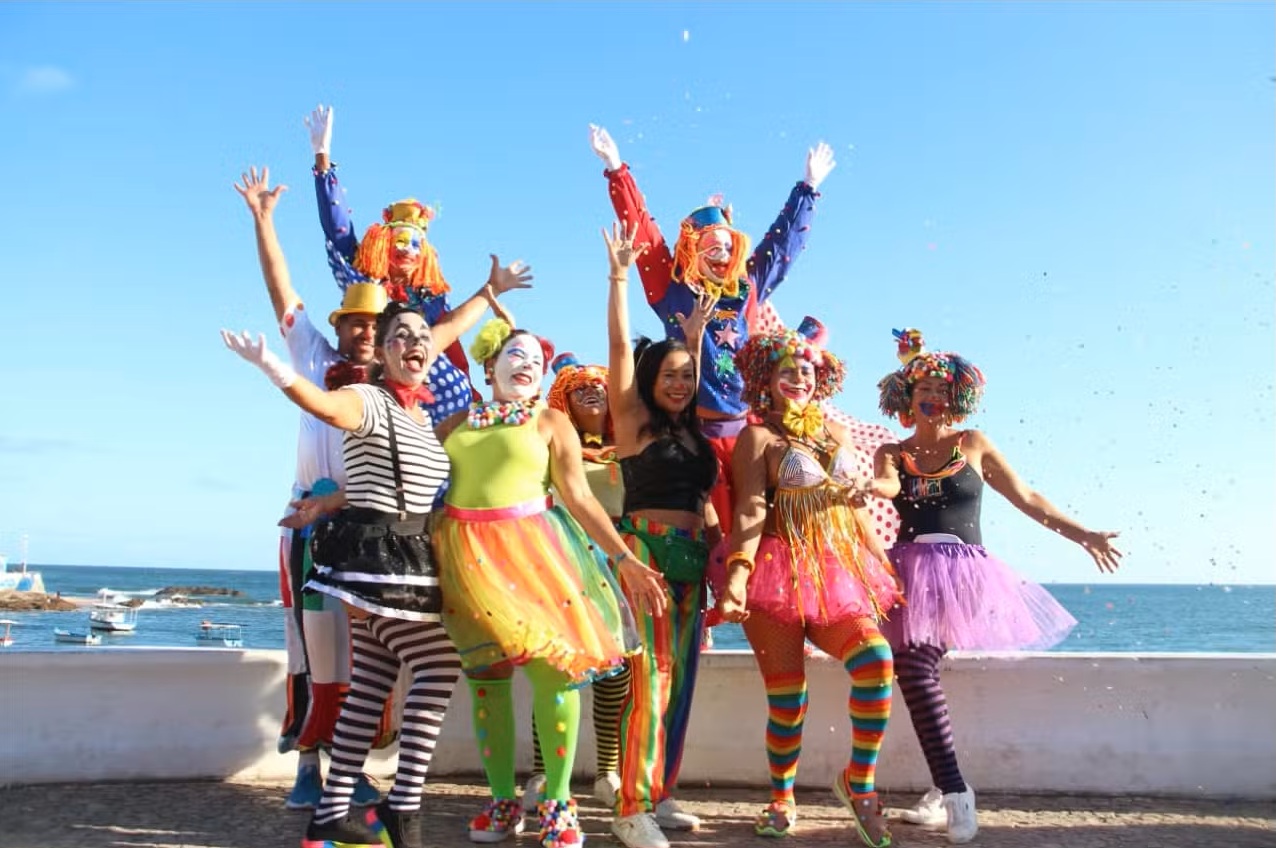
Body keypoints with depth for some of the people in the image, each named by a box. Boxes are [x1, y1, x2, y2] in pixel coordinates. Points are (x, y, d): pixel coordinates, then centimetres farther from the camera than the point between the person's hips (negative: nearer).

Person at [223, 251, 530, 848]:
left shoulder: (417, 407, 12)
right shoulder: (370, 401, -11)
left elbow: (445, 331, 28)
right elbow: (321, 403, -35)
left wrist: (491, 291, 39)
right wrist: (272, 368, -54)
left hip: (400, 558, 9)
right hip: (379, 554, -9)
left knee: (372, 685, 9)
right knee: (439, 667, -9)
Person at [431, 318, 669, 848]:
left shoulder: (551, 421, 8)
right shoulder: (458, 423, 15)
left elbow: (579, 498, 2)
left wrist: (625, 559, -7)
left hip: (530, 546, -2)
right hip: (467, 552, 2)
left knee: (551, 665, -9)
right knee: (484, 674, 5)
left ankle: (557, 804, 3)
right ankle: (502, 802, 16)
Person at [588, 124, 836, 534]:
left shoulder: (746, 290, 13)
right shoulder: (672, 290, 4)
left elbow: (782, 241, 24)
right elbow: (642, 229, 3)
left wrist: (808, 186, 30)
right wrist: (616, 168, 1)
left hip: (746, 427, 4)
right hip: (695, 428, -4)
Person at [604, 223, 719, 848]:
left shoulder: (692, 429, 13)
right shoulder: (635, 421, -1)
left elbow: (695, 419, 33)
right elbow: (620, 348, -6)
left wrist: (694, 333, 32)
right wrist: (620, 275, -6)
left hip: (690, 558, 7)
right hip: (646, 550, -7)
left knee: (678, 680, 8)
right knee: (651, 677, -11)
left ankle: (659, 797, 18)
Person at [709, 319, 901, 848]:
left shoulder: (834, 433, 17)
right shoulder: (758, 435, 1)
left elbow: (854, 506, 21)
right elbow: (750, 510, -11)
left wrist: (884, 566, 18)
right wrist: (737, 575, -24)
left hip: (838, 568, 4)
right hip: (780, 568, -4)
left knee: (876, 658, -19)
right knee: (786, 695, -1)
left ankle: (859, 779, -1)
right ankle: (781, 802, 20)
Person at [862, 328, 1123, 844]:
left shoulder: (973, 445, 10)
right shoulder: (892, 452, 13)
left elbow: (1026, 499, 14)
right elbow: (889, 483, -11)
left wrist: (1083, 535, 14)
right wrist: (875, 487, -35)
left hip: (964, 572, -2)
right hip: (911, 572, 2)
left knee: (917, 665, -21)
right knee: (912, 668, -17)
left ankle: (947, 793, -16)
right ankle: (952, 793, -13)